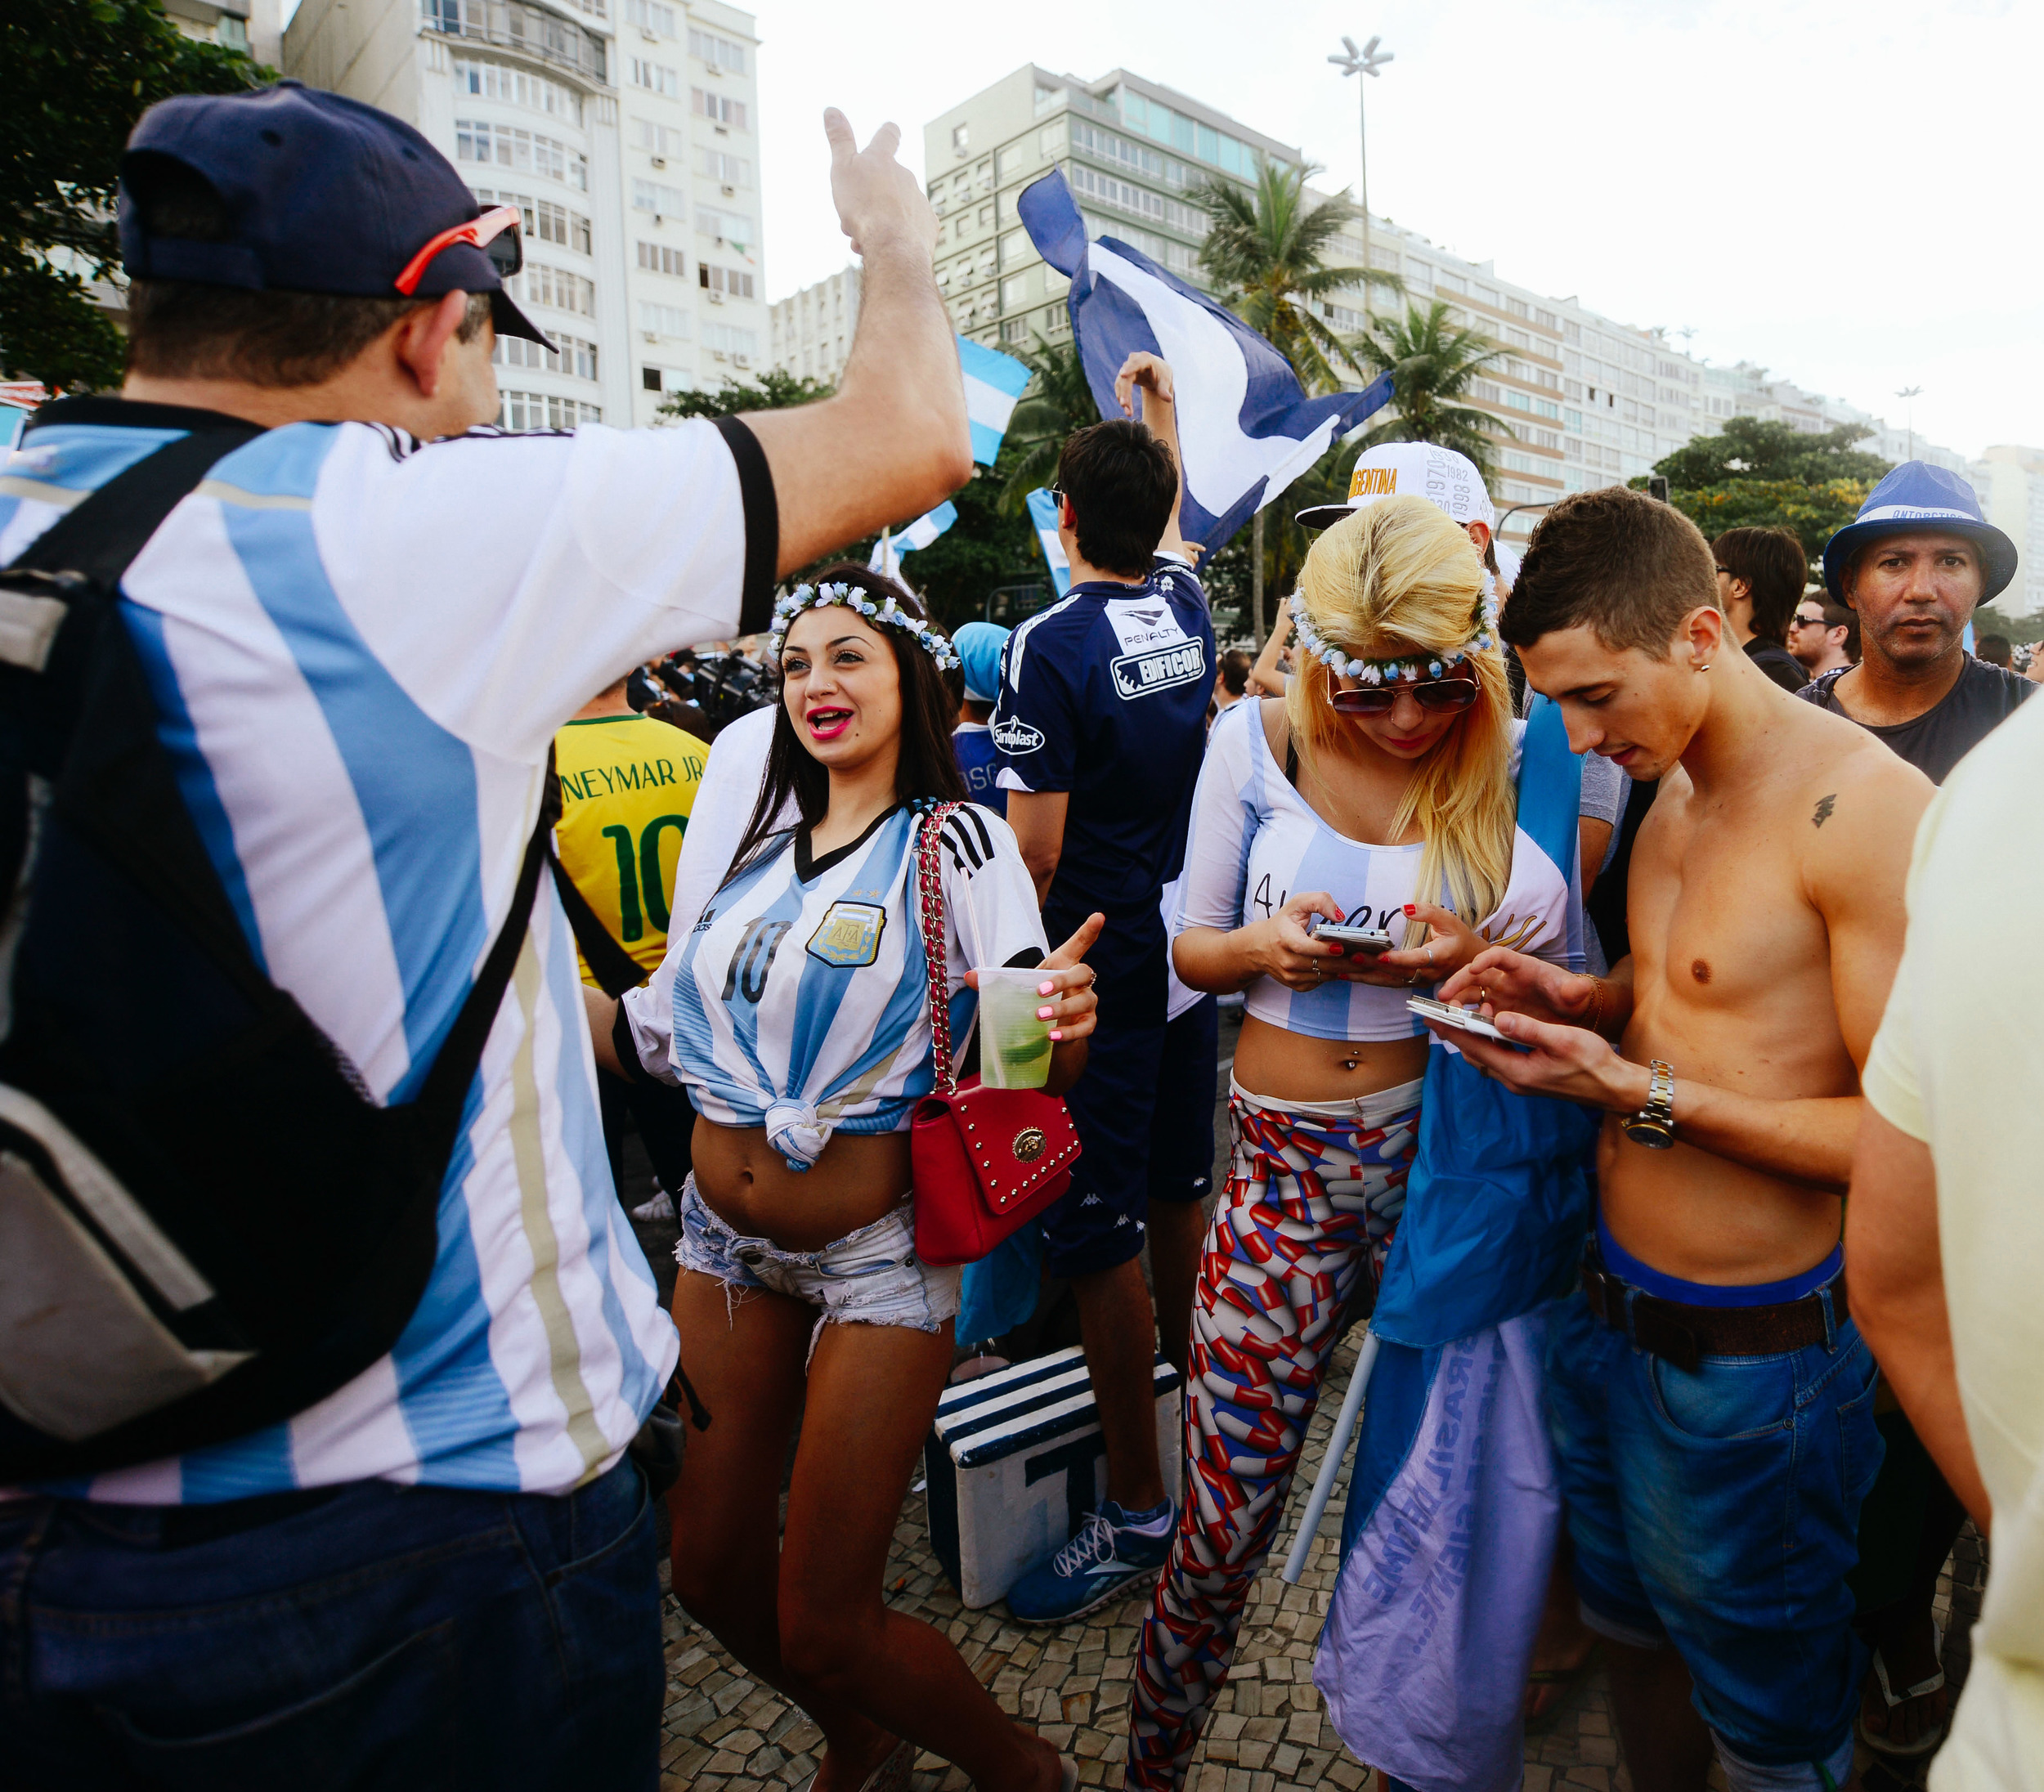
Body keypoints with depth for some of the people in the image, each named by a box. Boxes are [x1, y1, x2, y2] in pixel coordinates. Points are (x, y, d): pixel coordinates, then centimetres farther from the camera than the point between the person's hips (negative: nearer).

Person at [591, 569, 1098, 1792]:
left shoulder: (957, 840, -10)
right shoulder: (768, 844, 7)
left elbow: (1033, 1061, -17)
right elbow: (667, 1036, 8)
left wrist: (1066, 1023, -39)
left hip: (876, 1254, -6)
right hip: (726, 1242, 6)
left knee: (824, 1626, 2)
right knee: (712, 1570, 16)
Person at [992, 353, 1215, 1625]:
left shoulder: (1052, 645, -17)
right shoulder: (1187, 609, 4)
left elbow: (1035, 851, -19)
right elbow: (1174, 528, 30)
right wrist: (1162, 412, 42)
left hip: (1098, 979, -8)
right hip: (1183, 950, 8)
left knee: (1099, 1240, 1)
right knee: (1173, 1200, 22)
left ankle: (1140, 1508, 14)